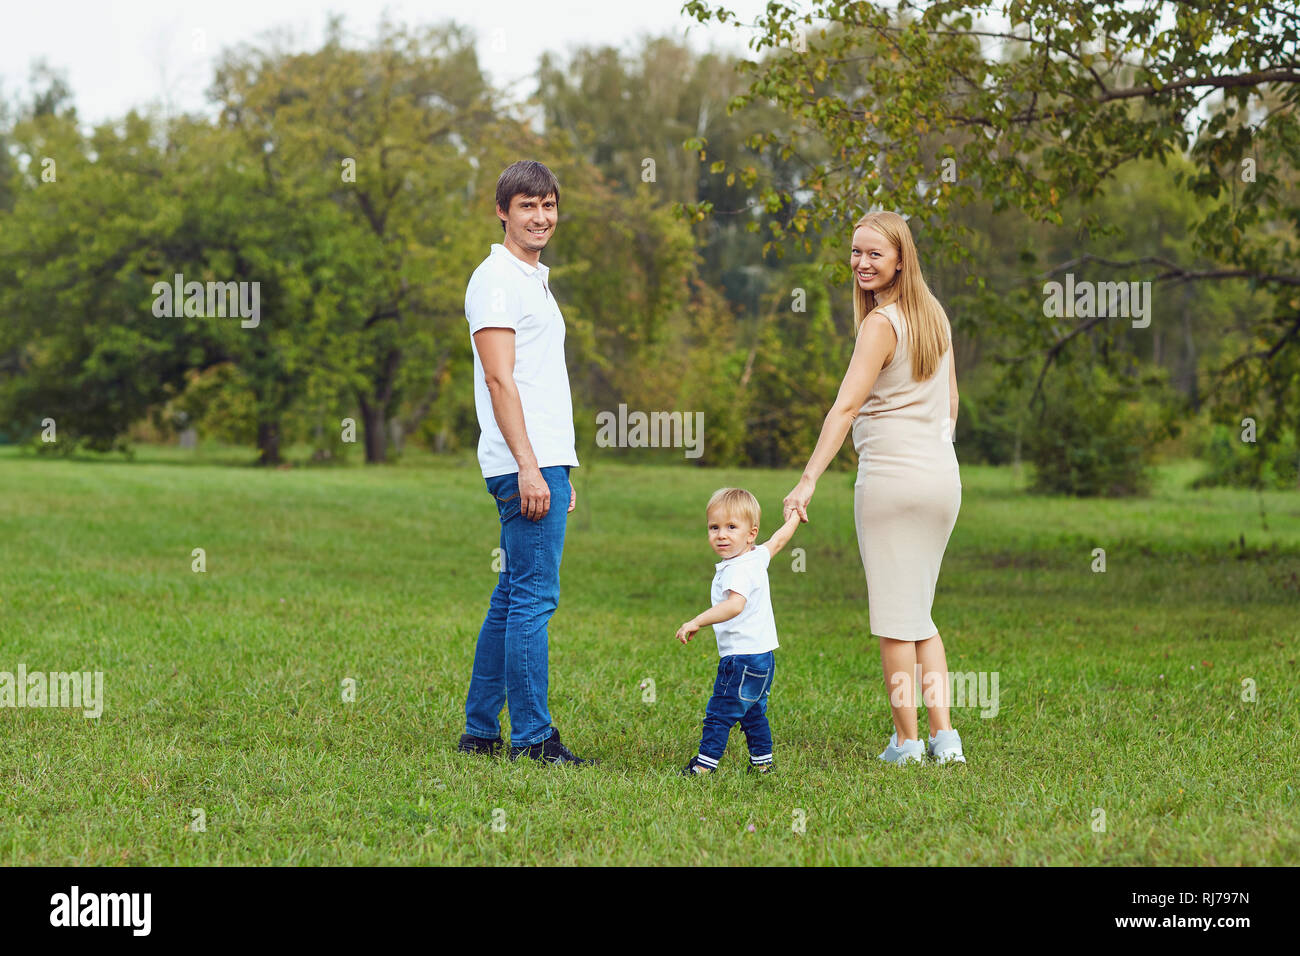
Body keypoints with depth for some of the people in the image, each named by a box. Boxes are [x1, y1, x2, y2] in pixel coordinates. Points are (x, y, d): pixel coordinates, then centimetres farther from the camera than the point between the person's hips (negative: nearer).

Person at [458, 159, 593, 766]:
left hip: (543, 463, 10)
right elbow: (499, 378, -16)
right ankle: (532, 738, -7)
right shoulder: (496, 279, -8)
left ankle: (480, 730, 15)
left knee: (512, 597, 11)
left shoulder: (535, 280, 22)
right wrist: (528, 467, -22)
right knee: (534, 598, -9)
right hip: (524, 465, -10)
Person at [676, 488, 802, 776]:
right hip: (762, 657, 10)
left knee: (719, 712, -6)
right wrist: (794, 517, 48)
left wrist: (697, 621, -42)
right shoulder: (758, 556, 9)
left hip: (743, 657, -10)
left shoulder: (740, 569, -20)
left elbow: (735, 605, -37)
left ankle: (705, 763, -4)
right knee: (752, 713, 20)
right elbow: (777, 541, 30)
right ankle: (762, 761, 28)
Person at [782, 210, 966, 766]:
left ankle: (906, 741, 4)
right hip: (943, 475, 7)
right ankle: (943, 735, 8)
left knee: (894, 616, 1)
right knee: (920, 612, 15)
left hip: (891, 475, -7)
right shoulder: (935, 314, 11)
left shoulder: (882, 323, -12)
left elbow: (846, 407, -22)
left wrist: (809, 480, -28)